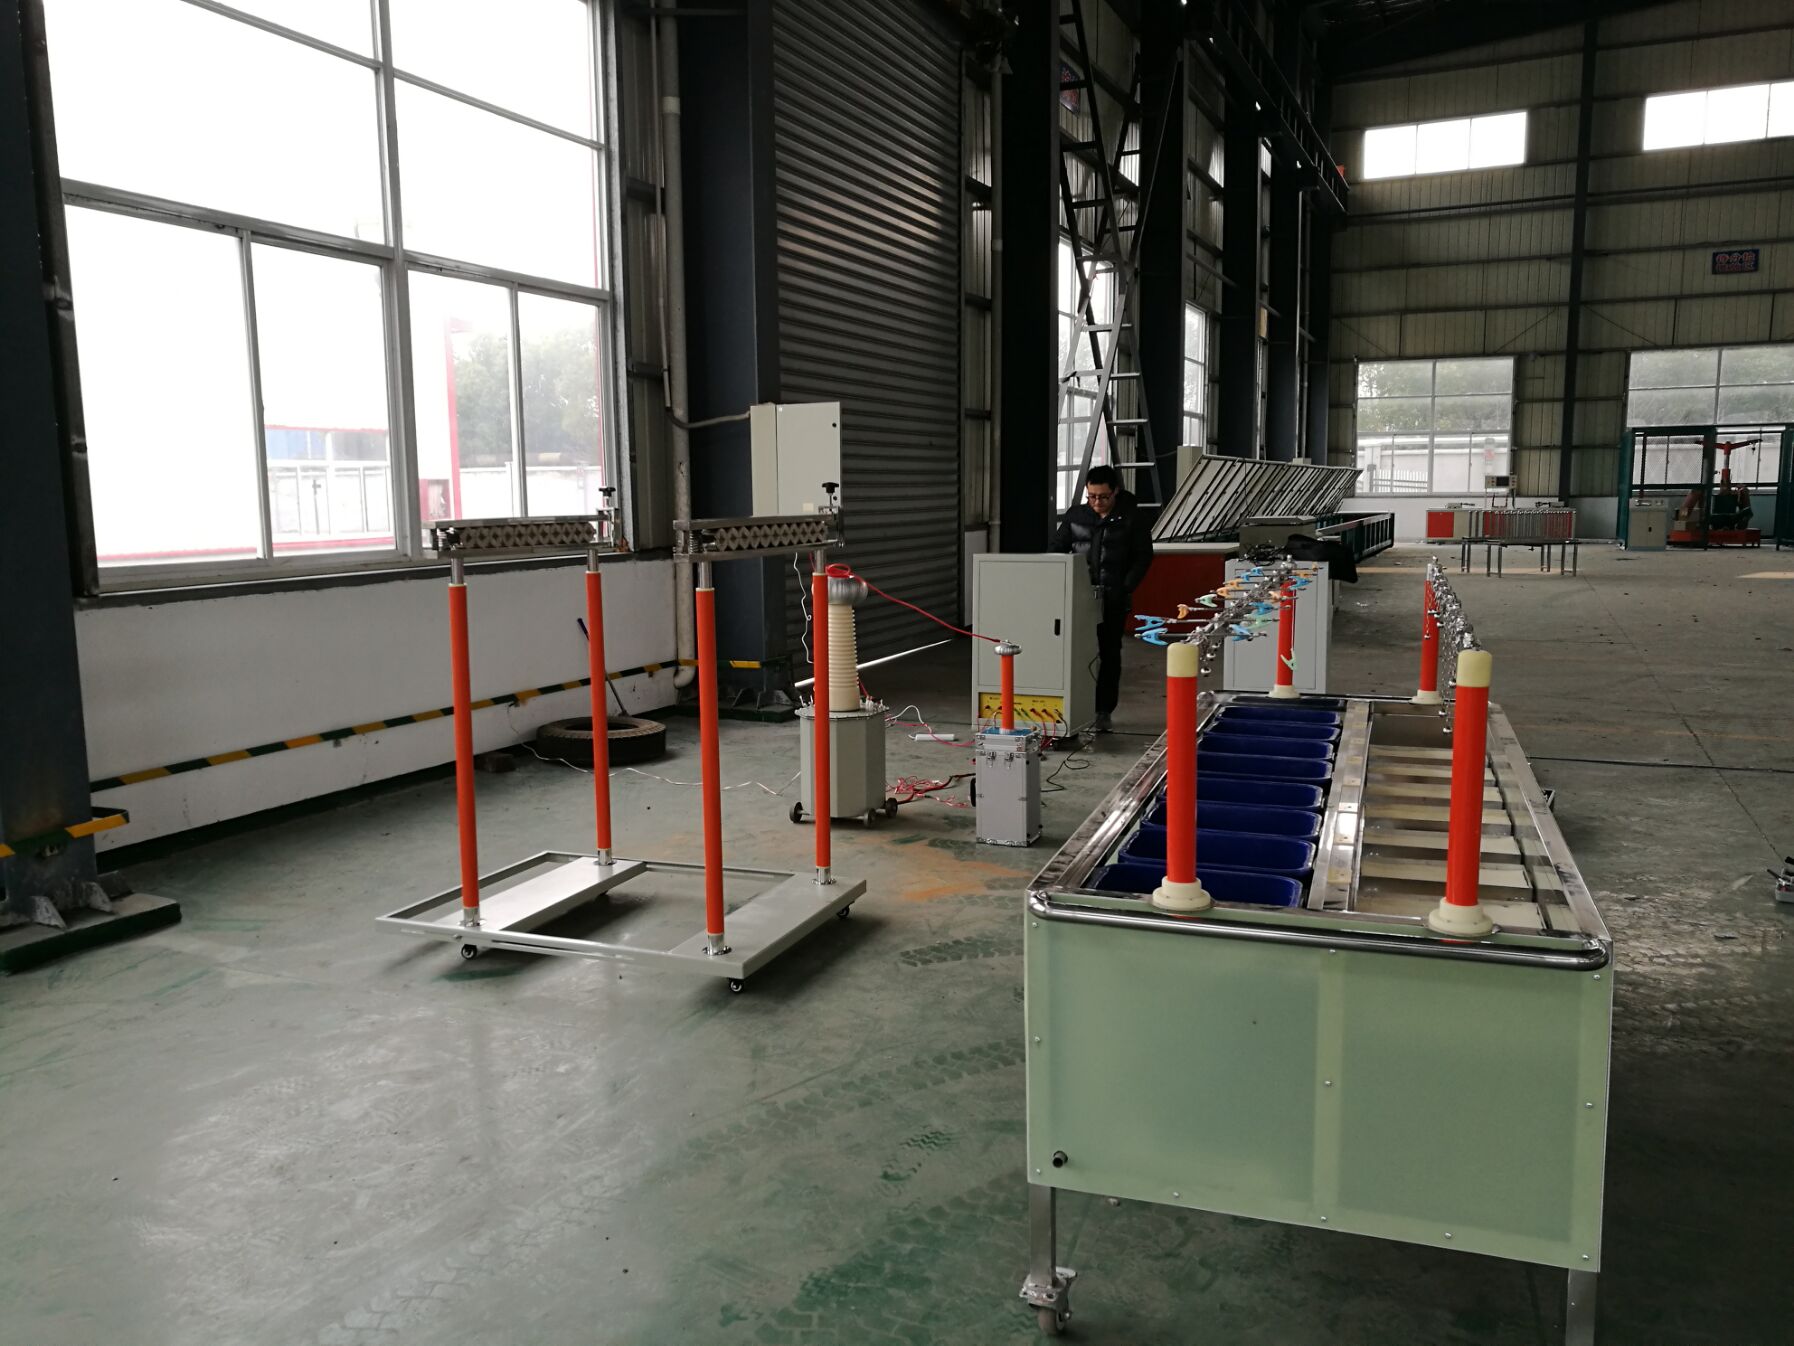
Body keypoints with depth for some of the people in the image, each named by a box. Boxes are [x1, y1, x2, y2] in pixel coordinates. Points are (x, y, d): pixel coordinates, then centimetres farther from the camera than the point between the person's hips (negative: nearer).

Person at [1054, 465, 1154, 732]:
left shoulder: (1131, 518, -2)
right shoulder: (1075, 515, 6)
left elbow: (1143, 557, 0)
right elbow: (1058, 549, 13)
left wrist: (1125, 588, -11)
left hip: (1113, 597, -2)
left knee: (1108, 653, 5)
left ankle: (1103, 711, 11)